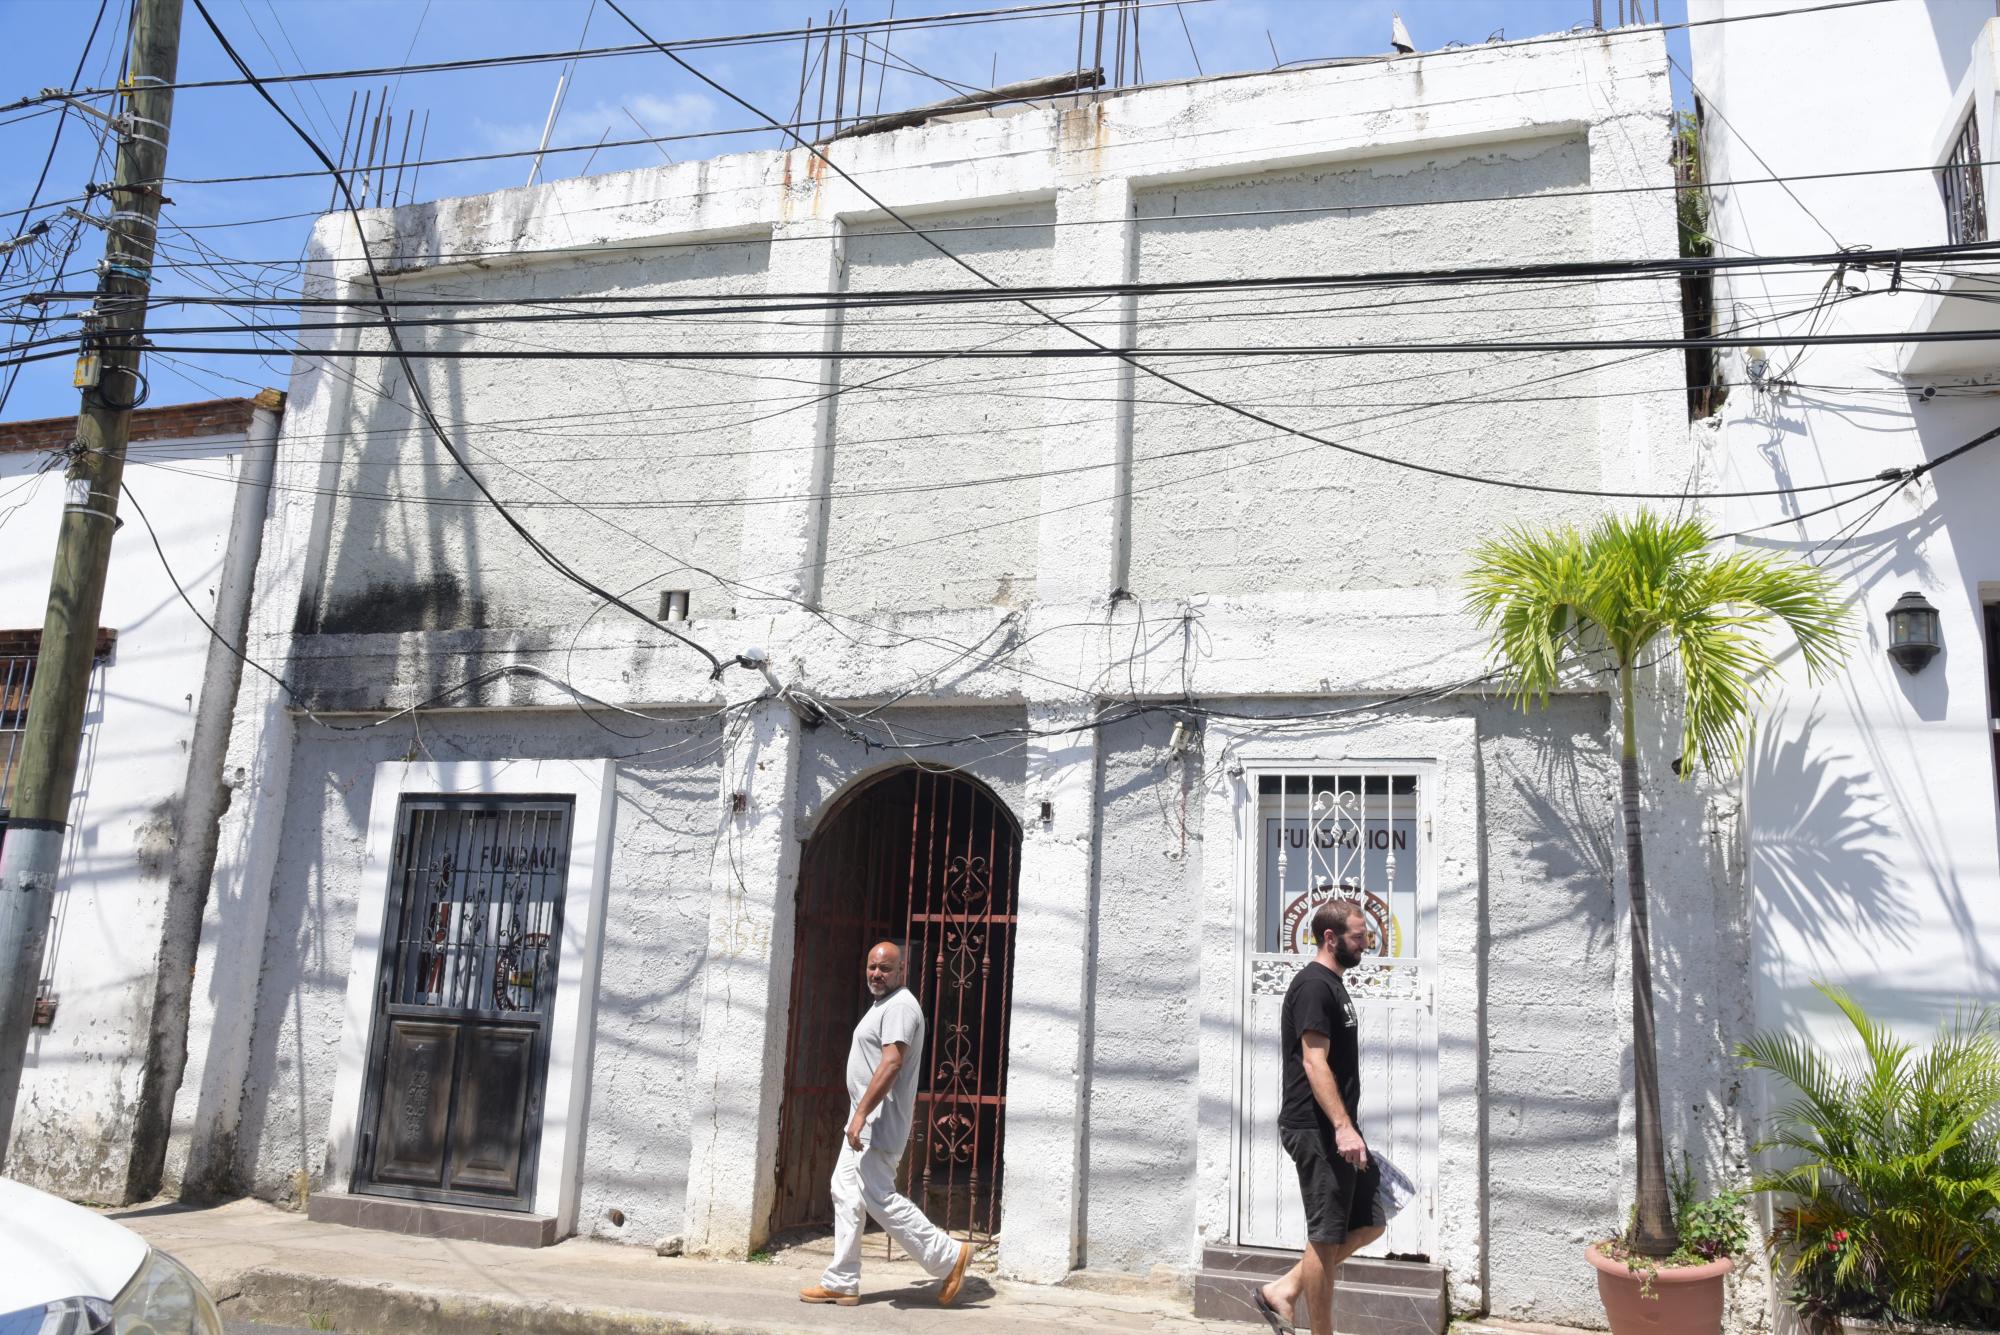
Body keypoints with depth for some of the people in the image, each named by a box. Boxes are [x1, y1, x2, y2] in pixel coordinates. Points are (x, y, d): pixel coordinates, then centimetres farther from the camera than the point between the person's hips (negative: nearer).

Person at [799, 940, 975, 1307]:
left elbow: (892, 1063, -26)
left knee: (879, 1197, -9)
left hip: (879, 1121, -11)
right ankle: (841, 1283, 15)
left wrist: (861, 1113, -29)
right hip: (867, 1118, 11)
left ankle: (948, 1257, 0)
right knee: (846, 1192, 10)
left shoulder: (900, 1006, -16)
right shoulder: (884, 1004, 17)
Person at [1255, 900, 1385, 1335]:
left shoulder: (1333, 985, 17)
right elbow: (1314, 1062, -23)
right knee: (1327, 1236, -2)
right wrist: (1343, 1127, -28)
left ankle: (1283, 1290, 16)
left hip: (1335, 1128, 10)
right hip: (1317, 1130, -10)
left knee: (1368, 1223, 14)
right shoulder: (1314, 985, -15)